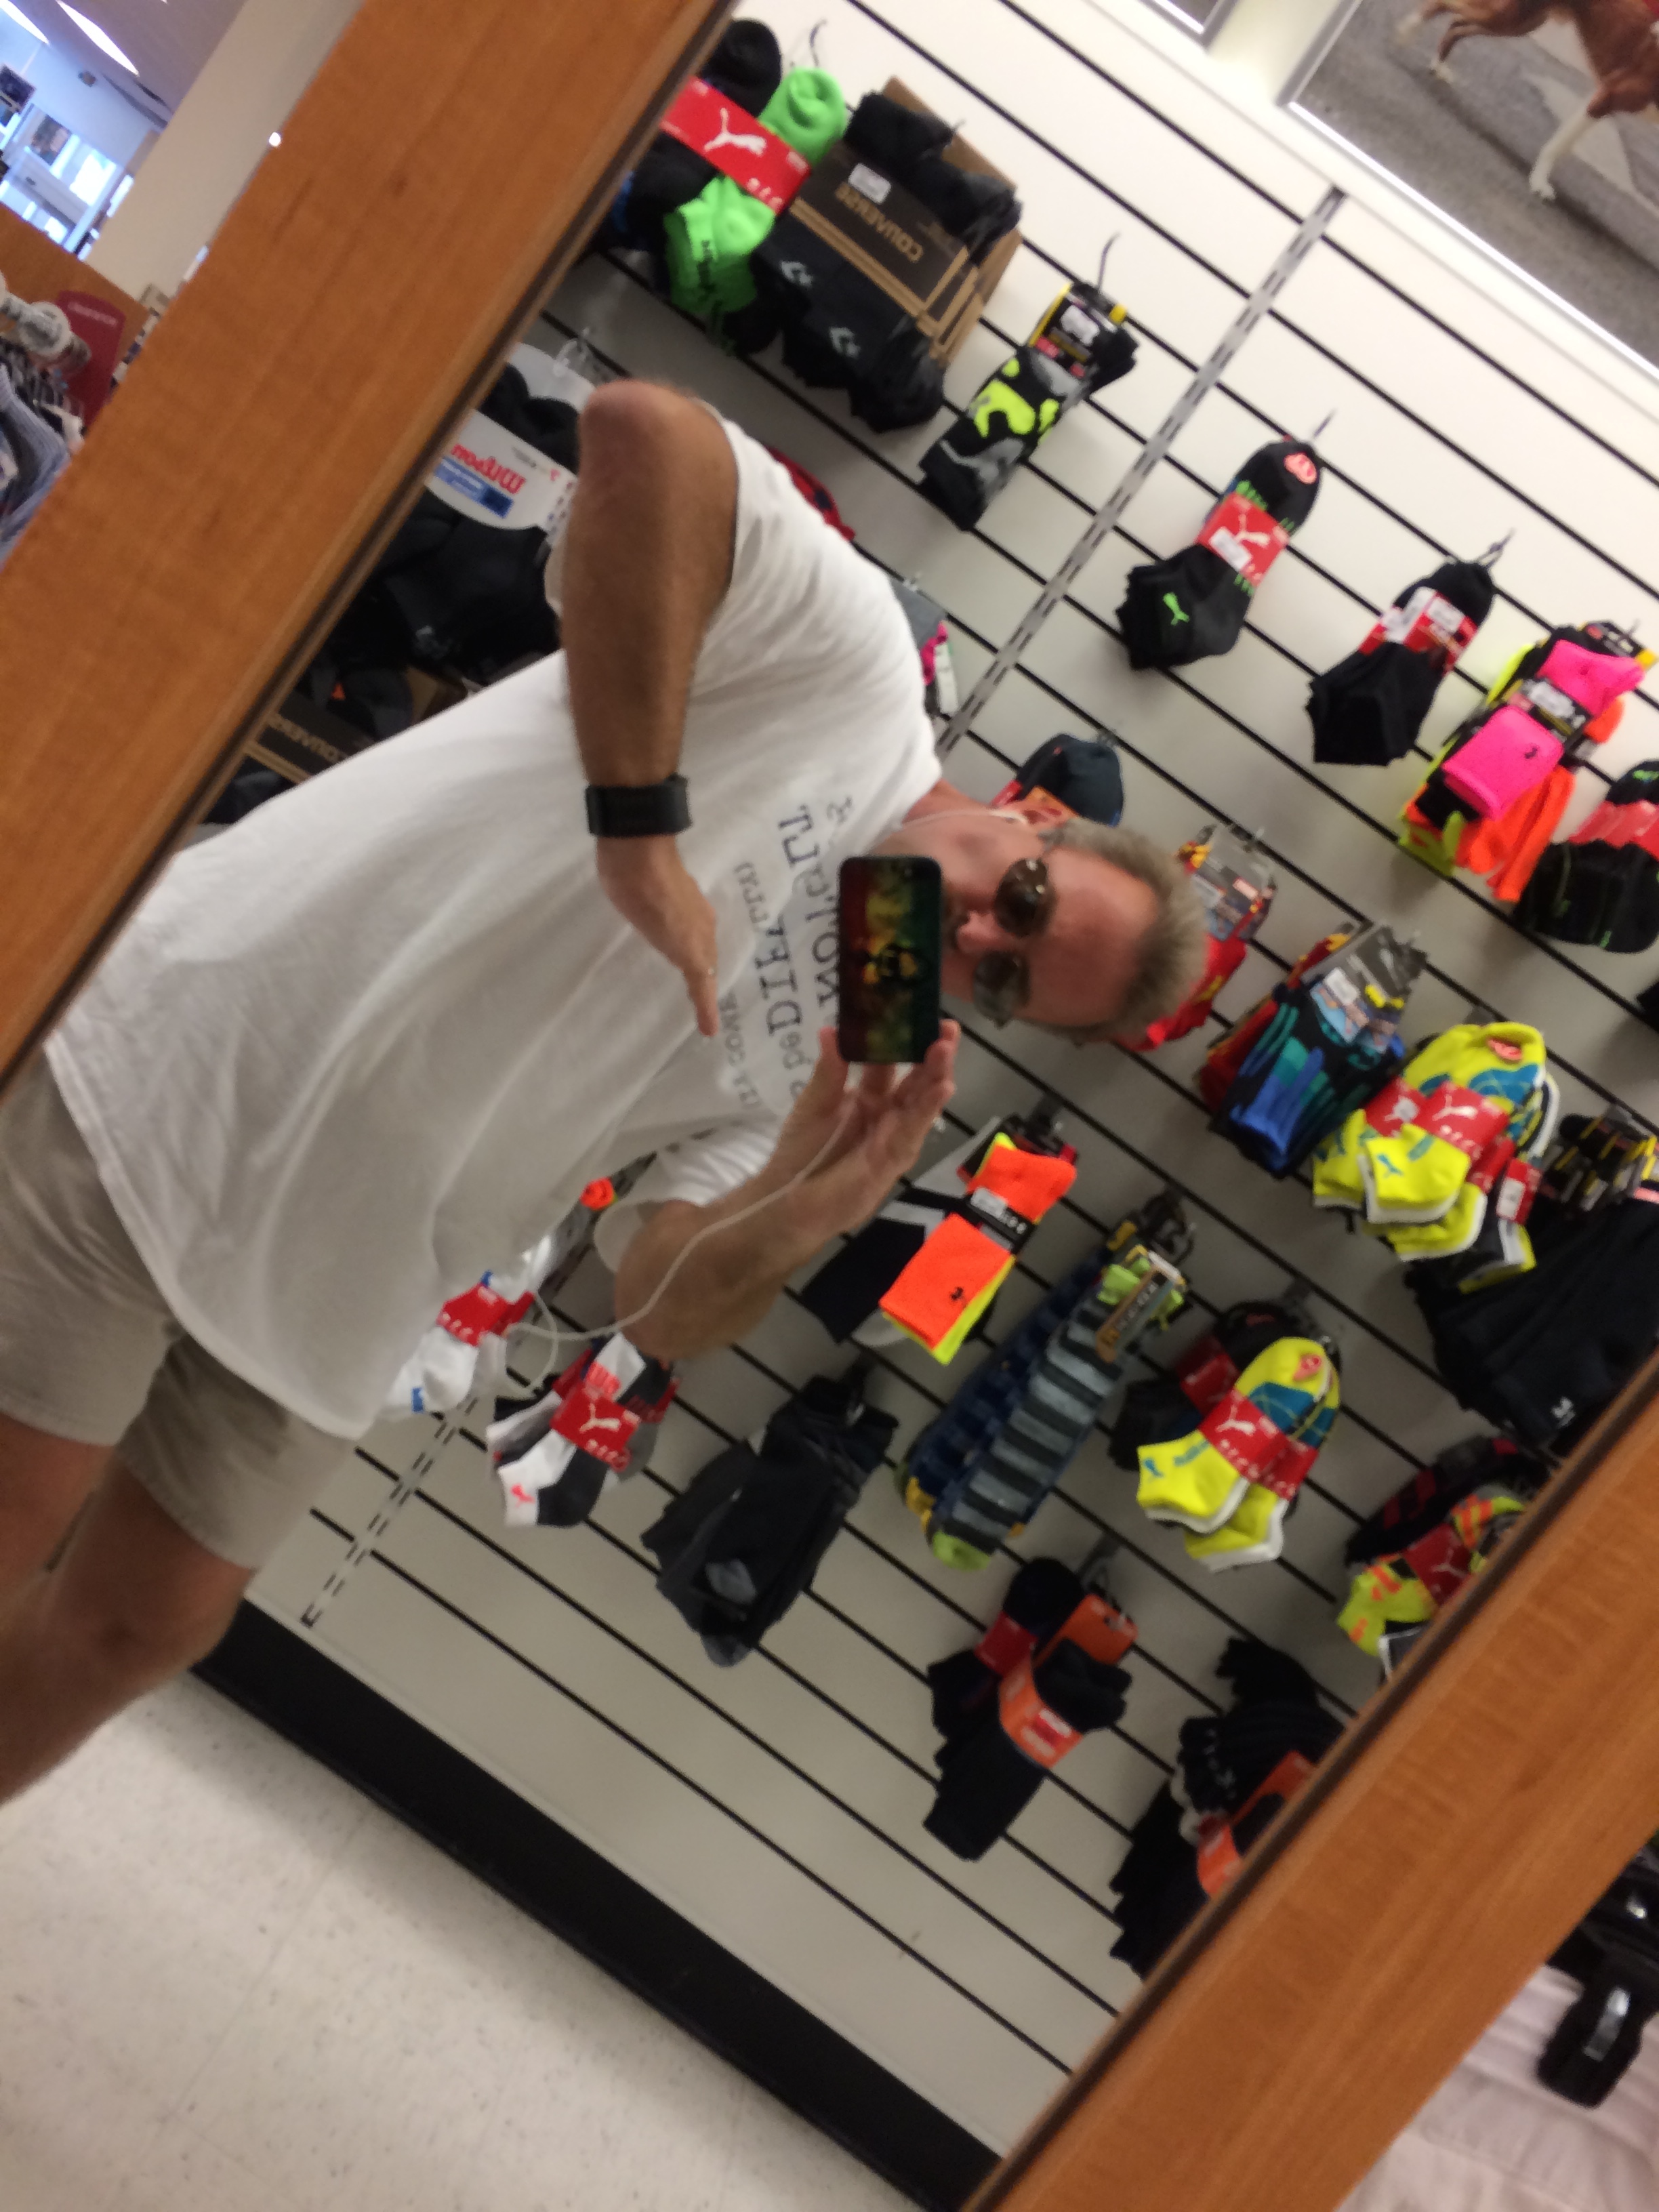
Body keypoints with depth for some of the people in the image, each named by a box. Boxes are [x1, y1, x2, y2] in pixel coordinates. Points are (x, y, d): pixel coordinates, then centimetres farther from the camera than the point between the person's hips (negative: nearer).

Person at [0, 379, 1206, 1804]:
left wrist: (797, 1220, -23)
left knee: (149, 1625, 12)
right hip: (170, 1076, -6)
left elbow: (667, 1311, -2)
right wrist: (642, 821, -29)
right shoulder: (855, 665, -11)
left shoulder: (848, 1071, 4)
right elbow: (644, 432, -27)